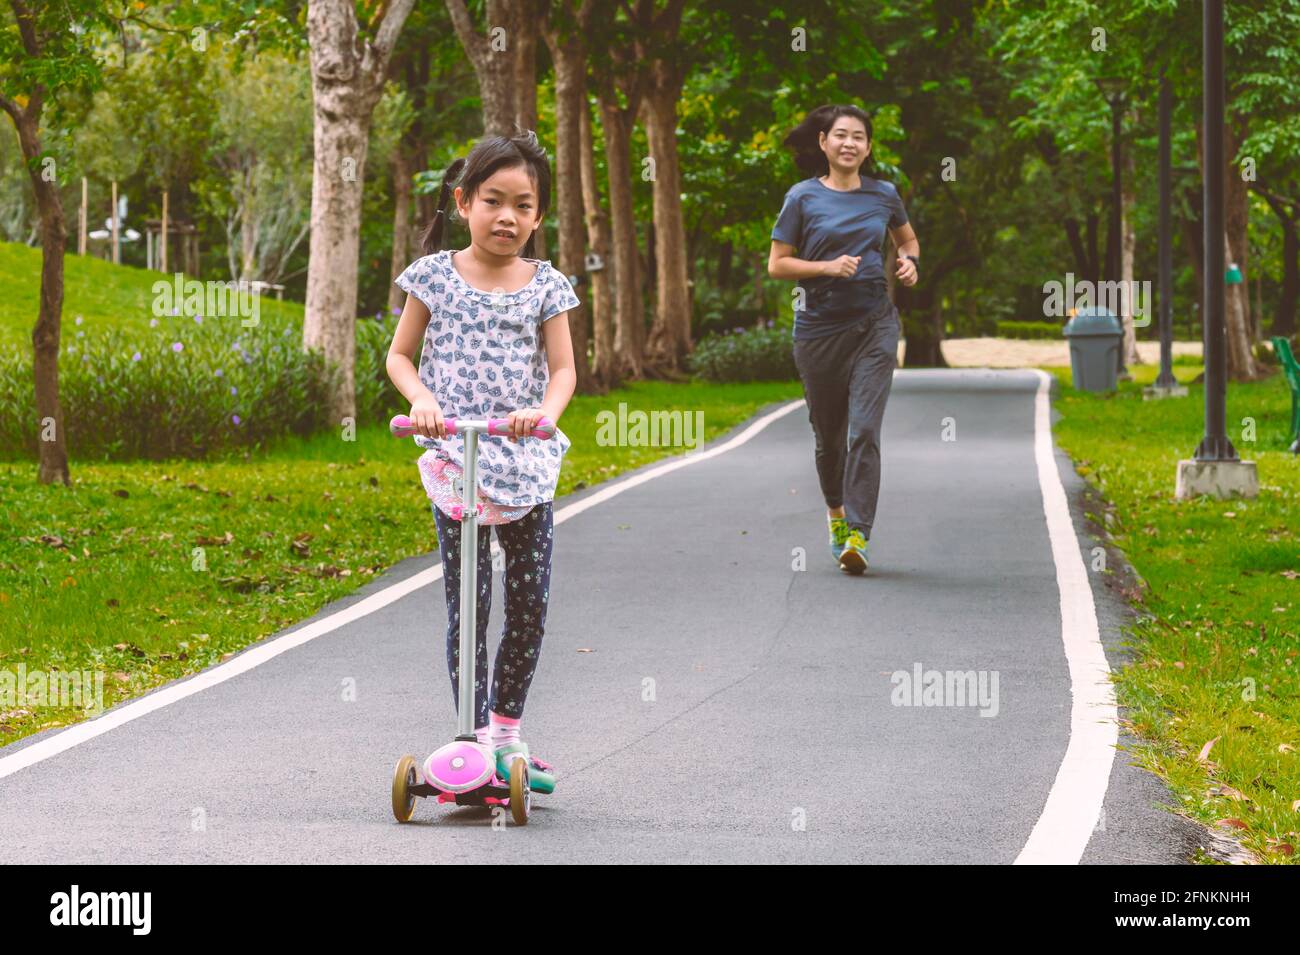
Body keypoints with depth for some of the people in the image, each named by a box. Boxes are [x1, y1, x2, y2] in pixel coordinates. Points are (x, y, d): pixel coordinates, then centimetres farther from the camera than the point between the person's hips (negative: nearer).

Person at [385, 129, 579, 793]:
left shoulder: (545, 285, 5)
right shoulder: (435, 275, 2)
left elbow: (563, 368, 2)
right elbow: (399, 354, 8)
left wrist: (545, 412, -19)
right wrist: (420, 398, -13)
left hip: (528, 468, 2)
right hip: (457, 463, -2)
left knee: (531, 605, 3)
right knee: (467, 606, -4)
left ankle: (506, 731, 18)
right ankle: (476, 738, 3)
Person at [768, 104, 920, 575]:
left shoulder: (883, 195, 5)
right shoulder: (803, 197, -2)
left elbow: (907, 238, 24)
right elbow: (776, 264, -2)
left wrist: (910, 262, 2)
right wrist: (828, 267, -15)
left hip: (874, 324, 0)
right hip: (819, 325, 0)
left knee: (864, 429, -14)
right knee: (828, 432, 11)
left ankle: (857, 536, -17)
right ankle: (836, 510, 39)